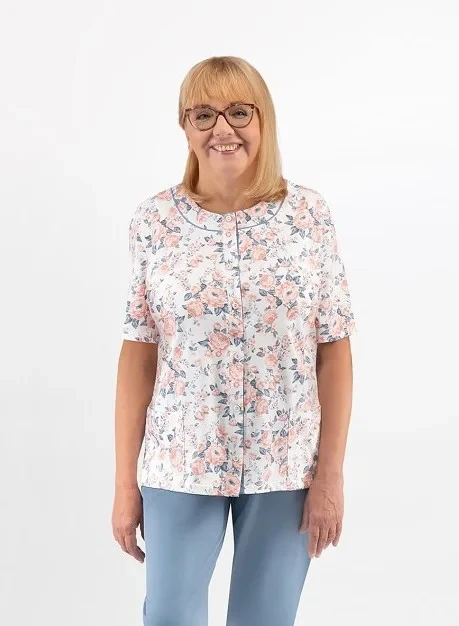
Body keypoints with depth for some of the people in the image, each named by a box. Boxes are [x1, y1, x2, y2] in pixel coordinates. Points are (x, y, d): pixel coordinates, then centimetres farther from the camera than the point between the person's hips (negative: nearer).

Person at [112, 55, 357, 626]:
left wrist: (331, 473, -4)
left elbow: (334, 349, -1)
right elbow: (139, 353, -1)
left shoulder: (309, 213, -3)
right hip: (181, 465, 0)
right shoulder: (155, 220, -3)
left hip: (287, 465, 0)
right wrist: (125, 480, -1)